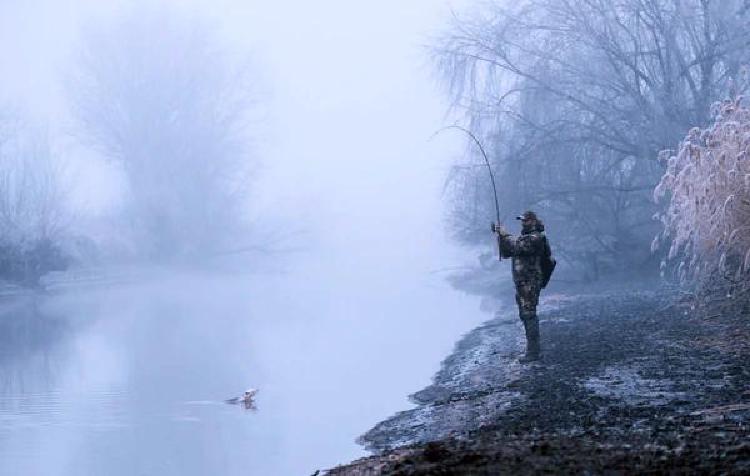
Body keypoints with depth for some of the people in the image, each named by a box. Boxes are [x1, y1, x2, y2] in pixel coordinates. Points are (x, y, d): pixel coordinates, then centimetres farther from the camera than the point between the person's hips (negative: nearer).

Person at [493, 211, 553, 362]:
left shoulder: (535, 238, -12)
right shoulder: (524, 237, 19)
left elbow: (518, 247, -26)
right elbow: (506, 253, 18)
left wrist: (505, 235, -16)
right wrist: (500, 236, 4)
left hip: (530, 284, -10)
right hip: (522, 284, 10)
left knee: (529, 316, -12)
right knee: (526, 316, 14)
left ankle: (533, 352, -12)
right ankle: (535, 349, 21)